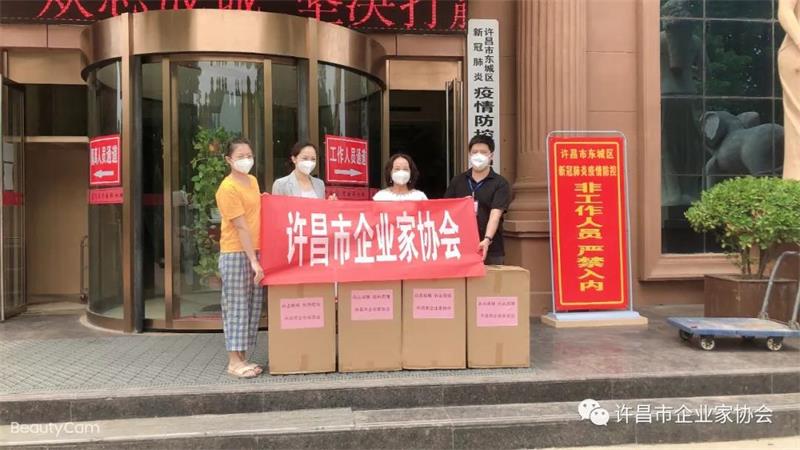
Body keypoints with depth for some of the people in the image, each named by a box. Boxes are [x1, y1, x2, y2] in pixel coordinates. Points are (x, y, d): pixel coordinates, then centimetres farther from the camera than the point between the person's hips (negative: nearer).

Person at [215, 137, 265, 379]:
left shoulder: (253, 181, 11)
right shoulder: (228, 188, -13)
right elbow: (241, 227, -18)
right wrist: (253, 261, -19)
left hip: (254, 251, 8)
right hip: (236, 254, -8)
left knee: (253, 306, 10)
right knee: (237, 307, -2)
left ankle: (242, 357, 20)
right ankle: (234, 361, 7)